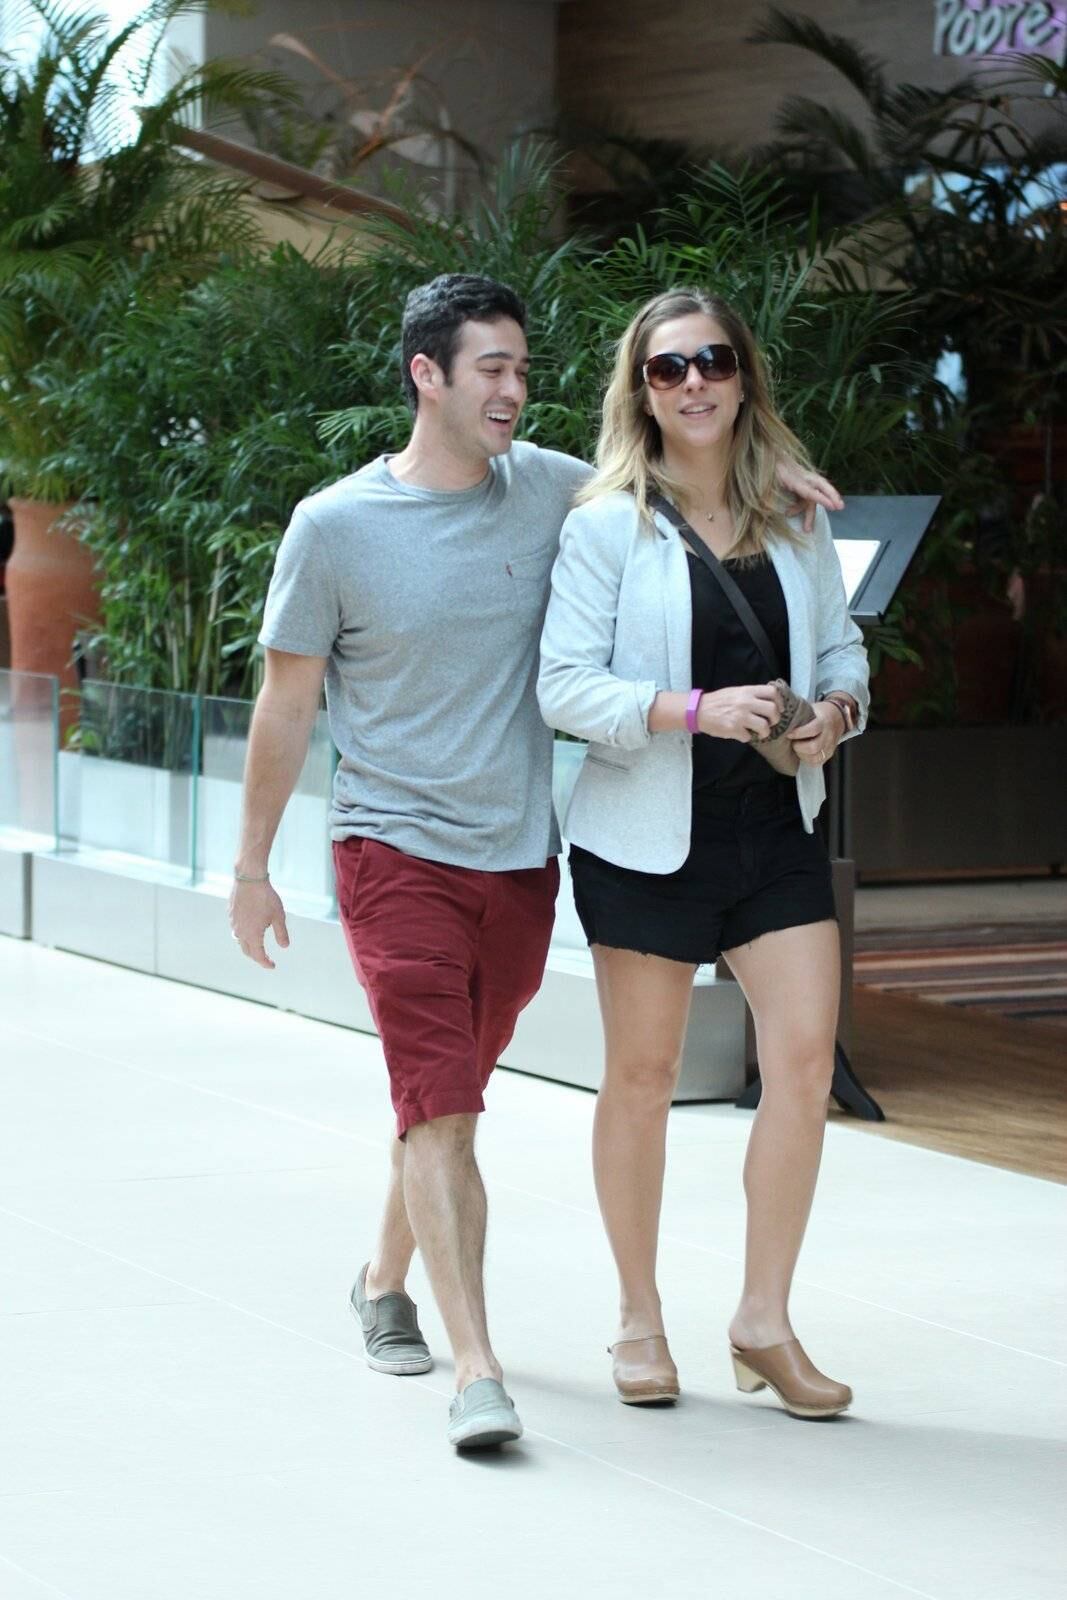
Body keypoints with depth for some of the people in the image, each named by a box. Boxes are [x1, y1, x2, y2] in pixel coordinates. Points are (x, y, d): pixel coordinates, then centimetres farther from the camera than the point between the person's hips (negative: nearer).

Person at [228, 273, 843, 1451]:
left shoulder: (546, 489, 3)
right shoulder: (335, 527, -7)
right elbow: (286, 704, 1)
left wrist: (757, 469, 3)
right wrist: (250, 869, 4)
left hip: (519, 861, 4)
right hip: (397, 854, -4)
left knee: (449, 1098, 15)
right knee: (440, 1109, -13)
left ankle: (386, 1280, 38)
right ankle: (476, 1369, -16)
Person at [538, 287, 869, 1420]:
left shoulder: (795, 520, 8)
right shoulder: (607, 526, -5)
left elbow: (841, 643, 16)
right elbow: (565, 686, -10)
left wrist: (837, 709, -7)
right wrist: (695, 710, -23)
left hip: (776, 828, 3)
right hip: (647, 836, -3)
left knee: (805, 1059, -7)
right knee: (643, 1073, 6)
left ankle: (764, 1322, 6)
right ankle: (639, 1320, 22)